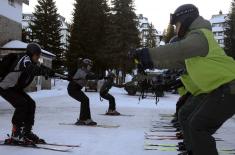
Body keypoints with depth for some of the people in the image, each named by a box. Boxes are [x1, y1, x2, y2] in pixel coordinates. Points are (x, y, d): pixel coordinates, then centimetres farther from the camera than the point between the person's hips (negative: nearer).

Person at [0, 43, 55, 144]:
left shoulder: (31, 62, 7)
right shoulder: (25, 59, -22)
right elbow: (30, 68, -42)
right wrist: (46, 71, -53)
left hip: (16, 88, 10)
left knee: (31, 104, 1)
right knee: (22, 104, -24)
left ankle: (27, 132, 9)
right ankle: (15, 135, -16)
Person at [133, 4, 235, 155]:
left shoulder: (200, 35, -15)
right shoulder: (194, 38, 18)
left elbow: (178, 50, -33)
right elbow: (178, 61, 21)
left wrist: (149, 53, -33)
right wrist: (152, 63, 15)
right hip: (213, 88, 11)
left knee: (198, 125, -16)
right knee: (186, 115, 19)